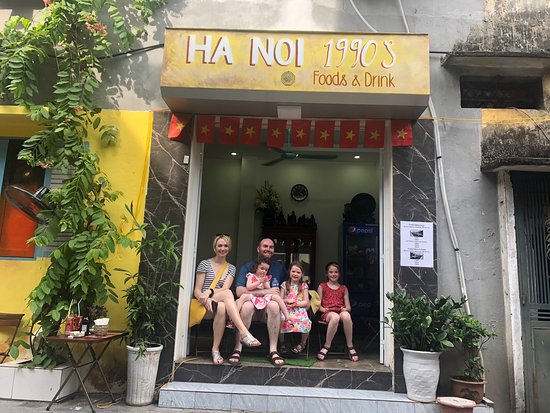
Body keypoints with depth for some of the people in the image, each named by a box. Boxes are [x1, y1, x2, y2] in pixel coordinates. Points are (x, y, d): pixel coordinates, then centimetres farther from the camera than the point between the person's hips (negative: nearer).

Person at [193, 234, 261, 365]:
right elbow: (197, 291, 0)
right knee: (227, 293, -37)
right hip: (204, 305, -3)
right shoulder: (205, 264, 6)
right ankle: (244, 333, -48)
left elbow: (225, 287, -2)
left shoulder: (231, 268, 16)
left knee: (221, 308, -39)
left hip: (221, 303, 3)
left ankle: (215, 349, -36)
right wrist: (206, 299, -23)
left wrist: (210, 291, -22)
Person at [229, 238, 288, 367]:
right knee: (247, 305, -36)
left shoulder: (279, 267, 8)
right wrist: (265, 292, -19)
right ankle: (238, 349, -28)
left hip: (269, 303, 2)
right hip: (252, 301, -1)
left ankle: (273, 351, -29)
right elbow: (239, 291, -14)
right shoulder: (248, 266, -1)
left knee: (274, 305, -33)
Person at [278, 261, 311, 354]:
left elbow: (306, 302, 6)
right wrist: (287, 301, -10)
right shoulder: (285, 285, 12)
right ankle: (282, 343, -5)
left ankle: (302, 344, -1)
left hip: (300, 310, 0)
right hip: (287, 310, 0)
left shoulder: (304, 286, 11)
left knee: (305, 322, -32)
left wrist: (296, 303, -10)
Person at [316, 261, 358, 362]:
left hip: (341, 311, 2)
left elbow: (348, 307, 16)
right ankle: (327, 346, -26)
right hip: (327, 312, -2)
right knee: (335, 317, -40)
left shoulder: (343, 288, 22)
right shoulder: (322, 286, 17)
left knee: (346, 316, -38)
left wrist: (345, 309, -7)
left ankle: (350, 347, -25)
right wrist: (323, 309, -11)